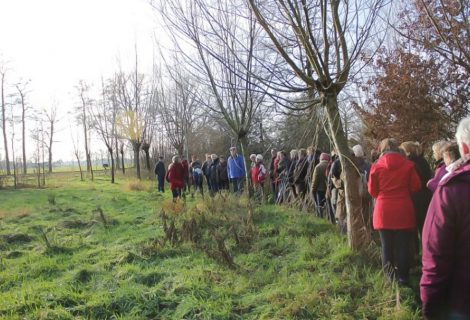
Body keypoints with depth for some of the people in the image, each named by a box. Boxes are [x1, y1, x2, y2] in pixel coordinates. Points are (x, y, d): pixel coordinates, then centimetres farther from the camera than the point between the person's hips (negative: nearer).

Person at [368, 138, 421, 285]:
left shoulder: (377, 166, -4)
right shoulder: (408, 164, -3)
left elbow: (372, 190, 2)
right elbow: (416, 186, 2)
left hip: (383, 211, 0)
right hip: (403, 210, 0)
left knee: (387, 245, 9)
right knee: (403, 245, 8)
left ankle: (390, 276, 13)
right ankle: (403, 277, 14)